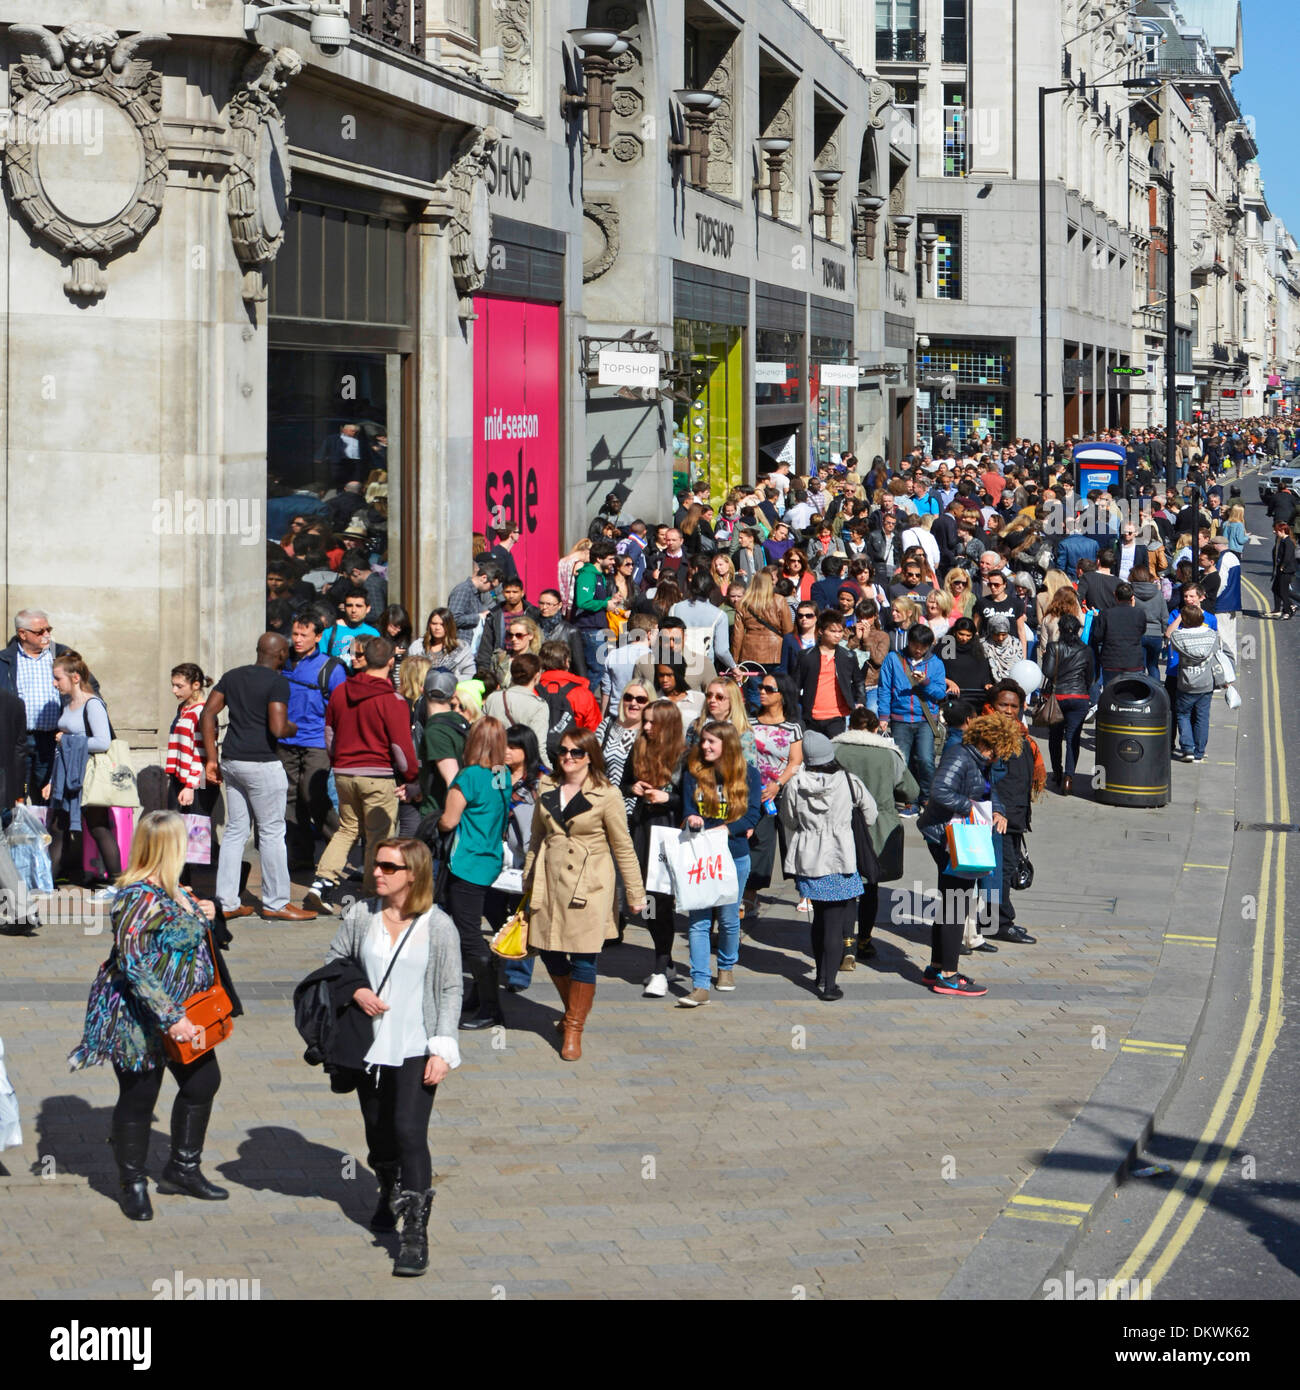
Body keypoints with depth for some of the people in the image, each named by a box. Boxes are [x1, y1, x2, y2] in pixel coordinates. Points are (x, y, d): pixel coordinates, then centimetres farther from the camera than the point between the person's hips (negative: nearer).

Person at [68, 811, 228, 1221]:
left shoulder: (173, 889, 5)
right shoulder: (140, 898, -25)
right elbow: (133, 964, -29)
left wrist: (201, 915, 4)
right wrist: (170, 1017, -31)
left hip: (183, 1012, 10)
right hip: (140, 1017, -10)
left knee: (203, 1081, 15)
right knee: (139, 1097, 5)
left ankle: (182, 1170, 32)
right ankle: (132, 1184, 23)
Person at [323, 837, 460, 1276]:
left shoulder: (438, 926, -8)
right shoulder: (360, 915, 0)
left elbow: (450, 990, -4)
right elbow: (333, 961, 11)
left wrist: (442, 1048, -10)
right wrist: (355, 991, -9)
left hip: (415, 1050, -4)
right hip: (368, 1045, 4)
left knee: (409, 1131, -14)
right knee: (377, 1129, 17)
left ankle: (415, 1232, -12)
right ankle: (390, 1195, 44)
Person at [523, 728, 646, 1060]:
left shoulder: (606, 796, -7)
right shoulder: (547, 791, 7)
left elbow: (623, 848, -2)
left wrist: (635, 894, -1)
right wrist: (528, 880, 22)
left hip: (588, 888, -4)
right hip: (550, 884, 5)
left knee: (583, 958, -5)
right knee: (549, 952, 8)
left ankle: (574, 1027, 9)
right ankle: (573, 1008, 33)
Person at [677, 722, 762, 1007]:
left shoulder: (748, 774, -1)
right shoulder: (692, 773, 3)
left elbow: (752, 815, -5)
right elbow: (688, 812, 2)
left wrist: (722, 831, -18)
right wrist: (693, 822, -21)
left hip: (734, 857, 0)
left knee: (729, 918, 11)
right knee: (698, 921, -7)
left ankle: (726, 967, 37)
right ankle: (700, 985, -9)